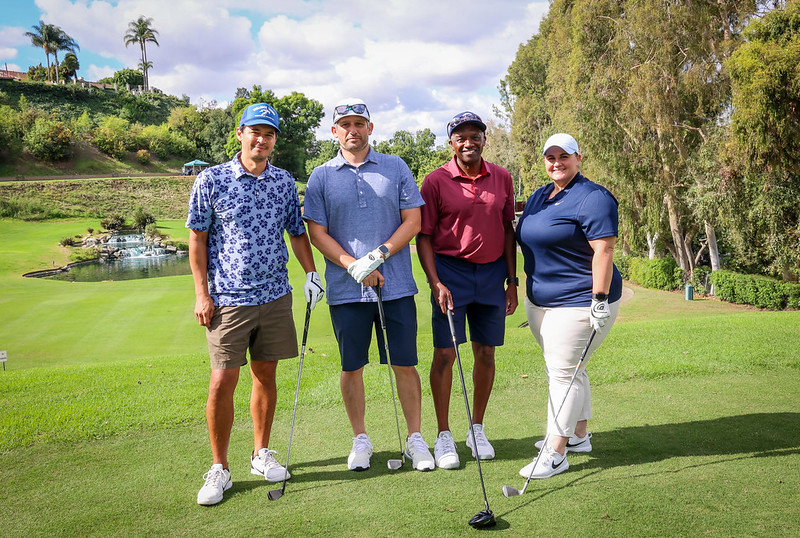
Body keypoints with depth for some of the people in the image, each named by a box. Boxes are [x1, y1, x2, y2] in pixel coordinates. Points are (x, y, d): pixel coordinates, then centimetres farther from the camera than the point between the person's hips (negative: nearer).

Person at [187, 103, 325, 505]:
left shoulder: (284, 182, 7)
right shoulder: (211, 181, -3)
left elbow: (297, 232, 16)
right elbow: (197, 239, 0)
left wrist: (311, 274, 5)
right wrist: (201, 294, -5)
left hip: (275, 295, 4)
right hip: (228, 299, -3)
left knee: (265, 375, 11)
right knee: (222, 382, -4)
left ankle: (261, 454, 27)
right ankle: (219, 469, 12)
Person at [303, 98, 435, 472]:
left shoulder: (396, 168, 7)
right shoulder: (321, 177, 6)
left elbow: (413, 221, 2)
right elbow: (317, 232, 2)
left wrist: (379, 255, -11)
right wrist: (354, 266, -11)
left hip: (396, 284, 0)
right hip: (345, 289, 0)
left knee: (405, 364, 4)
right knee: (351, 368, 8)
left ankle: (415, 438, 19)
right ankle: (360, 440, 24)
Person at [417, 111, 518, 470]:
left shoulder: (502, 178, 6)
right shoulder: (436, 181, -5)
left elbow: (508, 230, 11)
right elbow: (423, 235, -4)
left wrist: (512, 281, 7)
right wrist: (435, 283, -13)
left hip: (492, 272, 4)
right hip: (450, 272, -3)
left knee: (486, 353, 8)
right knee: (445, 353, -3)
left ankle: (477, 429, 24)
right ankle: (443, 435, 11)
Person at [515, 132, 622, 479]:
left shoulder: (593, 199, -13)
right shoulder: (538, 197, 14)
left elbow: (604, 250, -19)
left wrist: (600, 300, -24)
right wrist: (523, 288, 20)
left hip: (578, 303, -9)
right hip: (539, 301, 9)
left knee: (564, 372, -7)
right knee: (561, 369, 16)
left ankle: (556, 453, 0)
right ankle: (578, 436, 31)